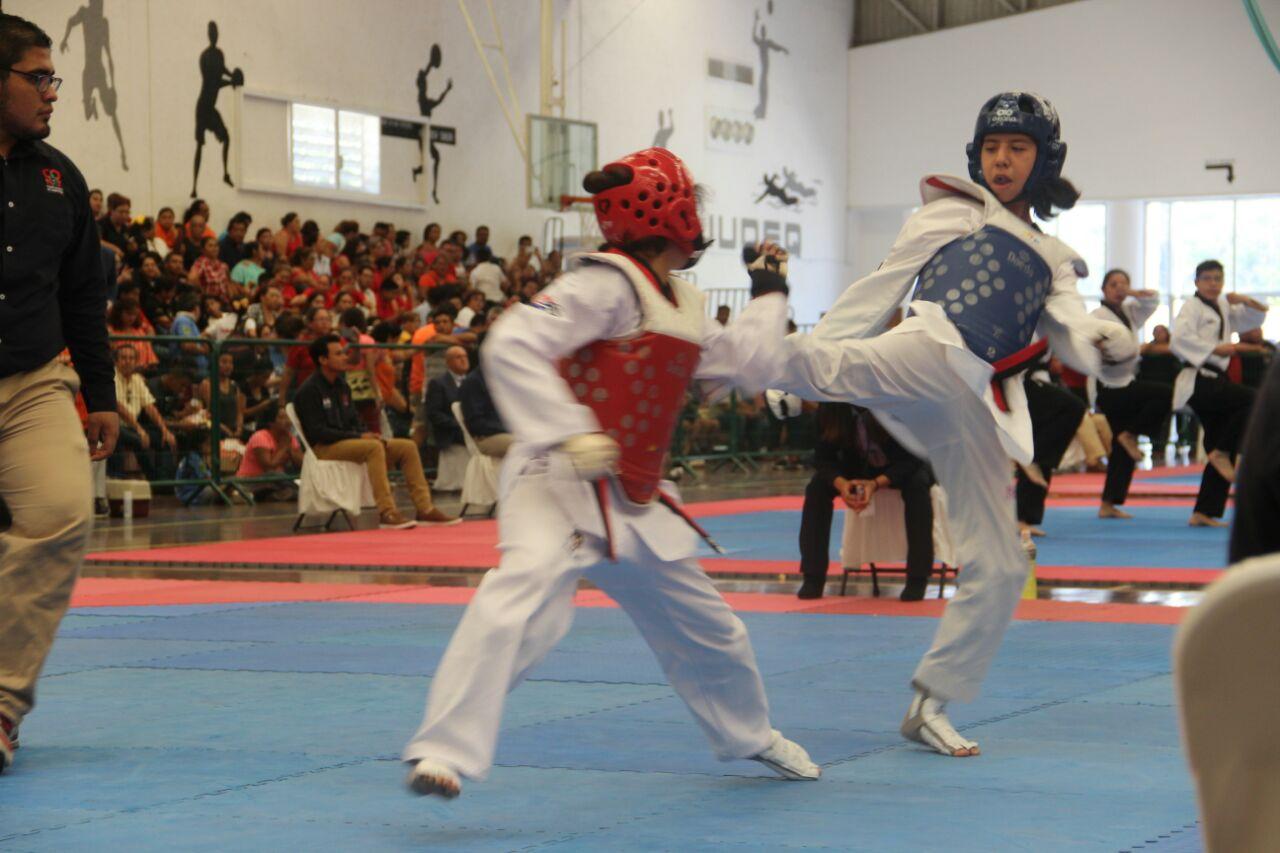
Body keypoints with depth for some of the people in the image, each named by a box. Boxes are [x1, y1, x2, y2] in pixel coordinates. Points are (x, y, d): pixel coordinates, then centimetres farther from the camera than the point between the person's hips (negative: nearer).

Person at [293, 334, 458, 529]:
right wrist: (359, 437, -20)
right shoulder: (309, 390, -10)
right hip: (322, 448, -8)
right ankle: (387, 513, -38)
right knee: (373, 447, -35)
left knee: (407, 447, -5)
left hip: (348, 441, 8)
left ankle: (425, 510, -9)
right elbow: (316, 432, -18)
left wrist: (366, 434, -4)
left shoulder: (341, 385, 16)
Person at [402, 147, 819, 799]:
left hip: (633, 499, 9)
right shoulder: (607, 285, -16)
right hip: (560, 482, -9)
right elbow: (512, 347, -26)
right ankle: (443, 752, -34)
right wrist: (571, 432, -33)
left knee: (707, 629, 22)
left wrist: (771, 294, 33)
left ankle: (749, 735, 50)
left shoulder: (681, 303, 12)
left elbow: (746, 363, 26)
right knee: (527, 588, -35)